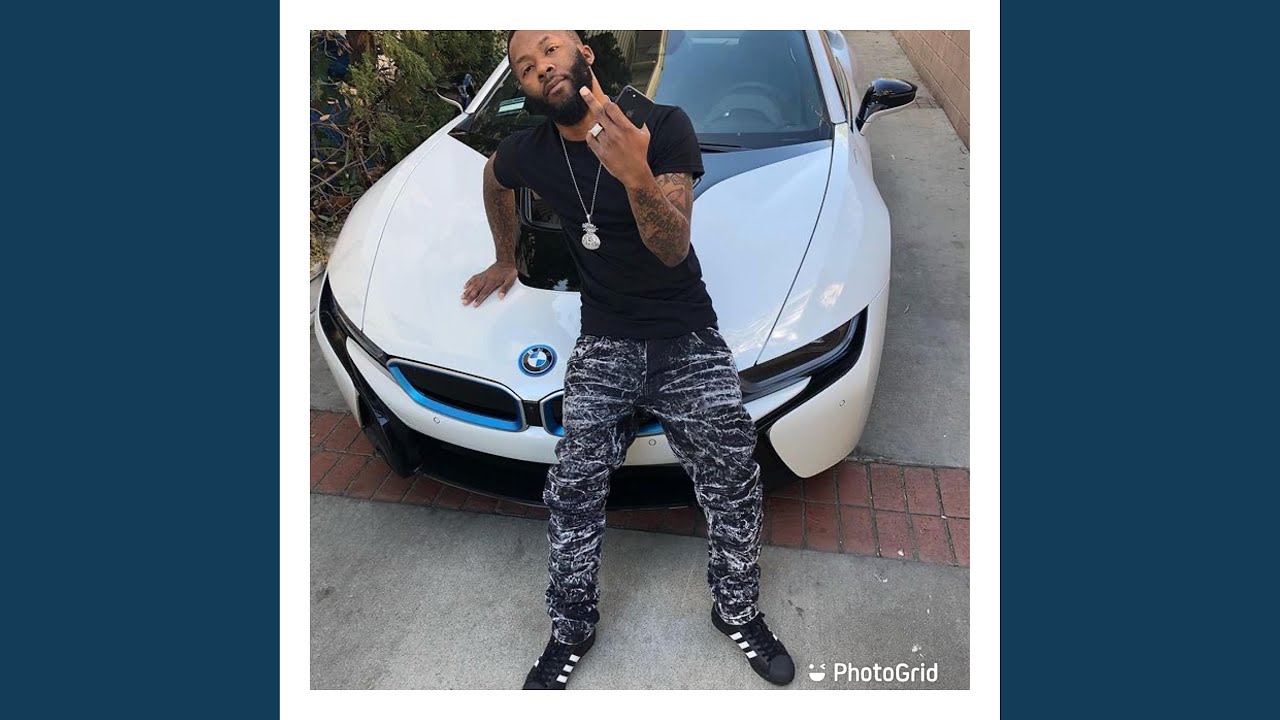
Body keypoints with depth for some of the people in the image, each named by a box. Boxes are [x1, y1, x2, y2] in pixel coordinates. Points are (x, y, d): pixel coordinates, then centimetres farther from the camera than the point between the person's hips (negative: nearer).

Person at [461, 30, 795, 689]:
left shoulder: (662, 124, -14)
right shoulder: (526, 153, -4)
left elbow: (673, 248, -22)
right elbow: (495, 182, 23)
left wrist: (637, 176, -41)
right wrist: (505, 259, 30)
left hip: (689, 337, -1)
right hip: (604, 343, 2)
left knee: (733, 488, 2)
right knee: (573, 495, -3)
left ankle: (738, 613, 27)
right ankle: (570, 631, 19)